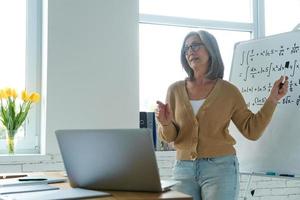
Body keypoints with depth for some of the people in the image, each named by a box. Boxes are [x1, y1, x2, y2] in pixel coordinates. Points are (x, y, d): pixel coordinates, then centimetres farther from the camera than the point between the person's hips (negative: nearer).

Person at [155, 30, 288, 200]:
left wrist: (272, 99, -6)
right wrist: (166, 123, -16)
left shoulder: (229, 91, 2)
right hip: (184, 168, 2)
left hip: (220, 167, -2)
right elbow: (169, 136, 6)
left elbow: (252, 130, 1)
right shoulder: (175, 90, 6)